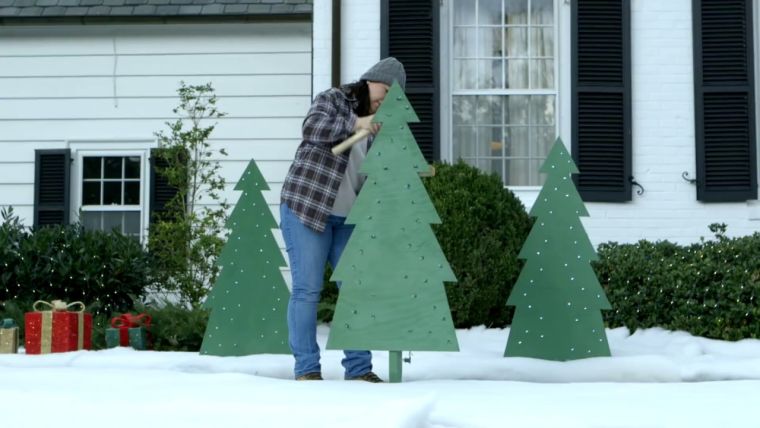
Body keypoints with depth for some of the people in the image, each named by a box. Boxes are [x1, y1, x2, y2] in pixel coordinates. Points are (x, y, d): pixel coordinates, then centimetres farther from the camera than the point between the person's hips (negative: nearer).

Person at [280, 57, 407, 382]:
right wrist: (355, 123, -30)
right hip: (305, 207, -6)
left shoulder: (378, 128, 15)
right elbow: (312, 128, -22)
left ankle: (359, 368, 6)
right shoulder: (332, 100, -1)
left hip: (347, 218, 6)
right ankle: (306, 369, -2)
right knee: (307, 289, -6)